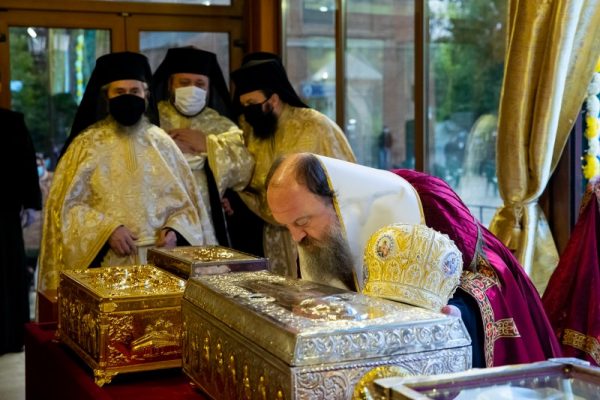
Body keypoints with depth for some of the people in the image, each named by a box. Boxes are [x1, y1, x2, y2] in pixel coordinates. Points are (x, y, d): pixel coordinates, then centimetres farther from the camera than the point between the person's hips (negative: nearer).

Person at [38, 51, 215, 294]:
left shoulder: (161, 142, 7)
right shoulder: (87, 144, 0)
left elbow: (185, 199, 9)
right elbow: (66, 204, -3)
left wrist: (174, 231, -9)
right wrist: (107, 229, -15)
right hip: (107, 261, -2)